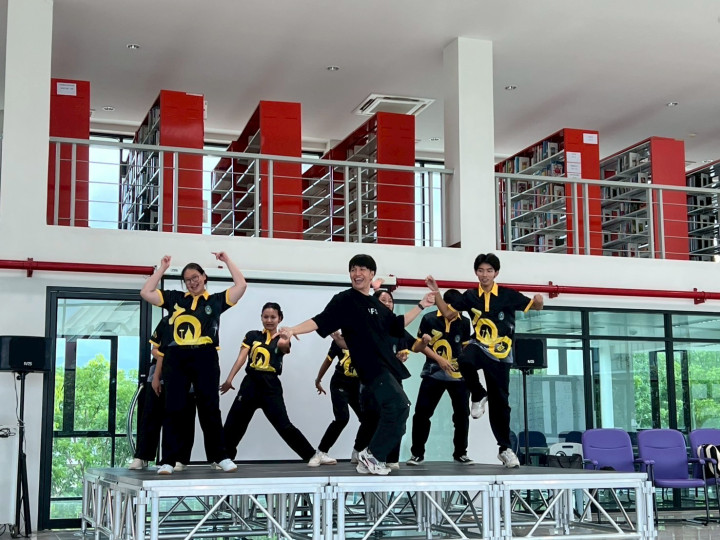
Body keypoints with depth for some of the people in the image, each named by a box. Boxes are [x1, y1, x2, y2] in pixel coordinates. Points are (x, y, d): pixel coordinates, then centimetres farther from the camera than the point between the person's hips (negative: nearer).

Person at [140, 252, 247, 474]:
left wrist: (227, 261, 6)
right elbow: (145, 293, 11)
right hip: (176, 358, 2)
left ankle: (220, 457, 13)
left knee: (209, 408, 5)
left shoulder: (216, 300, 8)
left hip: (205, 358, -1)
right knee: (173, 409, 2)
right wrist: (162, 269, 12)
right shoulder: (175, 298, 12)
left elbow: (241, 285, 0)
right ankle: (168, 460, 5)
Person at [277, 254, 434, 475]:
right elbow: (321, 321, -15)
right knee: (399, 405, -20)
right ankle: (372, 455, -10)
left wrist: (421, 306, 29)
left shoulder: (376, 304, 18)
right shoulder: (344, 300, -4)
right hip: (370, 366, -9)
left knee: (389, 414, 8)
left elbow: (396, 325, 30)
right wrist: (293, 330, -30)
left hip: (386, 365, 9)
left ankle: (369, 461, 15)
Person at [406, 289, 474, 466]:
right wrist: (439, 359, -10)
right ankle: (417, 453, 8)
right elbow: (418, 347, -2)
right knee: (421, 413, -4)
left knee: (462, 414, 5)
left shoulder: (464, 322, 2)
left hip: (458, 375, 2)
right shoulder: (429, 319, -5)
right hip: (433, 374, -2)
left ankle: (460, 453, 20)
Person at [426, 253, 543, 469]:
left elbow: (534, 307, 0)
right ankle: (478, 396, -9)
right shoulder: (470, 296, 2)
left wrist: (538, 301, -24)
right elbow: (448, 314, 11)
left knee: (500, 402, 4)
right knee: (465, 360, -37)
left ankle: (505, 448, 19)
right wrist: (436, 293, -1)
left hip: (500, 355, -1)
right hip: (479, 346, 1)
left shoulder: (508, 295, -4)